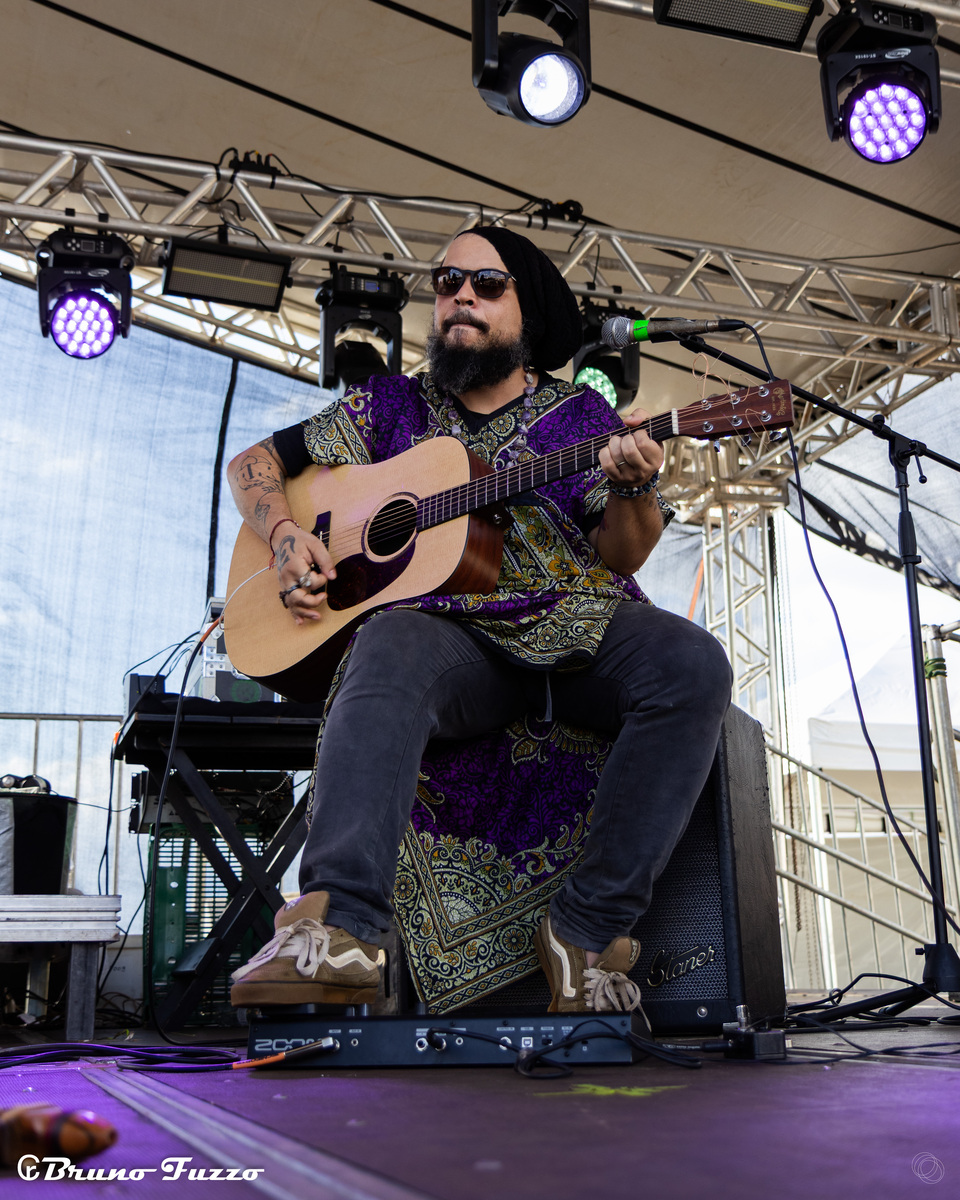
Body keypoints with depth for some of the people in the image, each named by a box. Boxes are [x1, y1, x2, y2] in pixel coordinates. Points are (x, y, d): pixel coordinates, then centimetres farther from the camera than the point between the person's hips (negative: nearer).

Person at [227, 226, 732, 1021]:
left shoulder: (581, 414, 16)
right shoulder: (393, 408, 18)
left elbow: (622, 556, 7)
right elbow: (256, 462, 22)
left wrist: (633, 489, -15)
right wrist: (284, 534, 1)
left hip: (576, 627, 1)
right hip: (452, 631, -1)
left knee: (692, 666, -29)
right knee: (389, 654, -36)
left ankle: (590, 928, -28)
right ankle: (338, 931, -48)